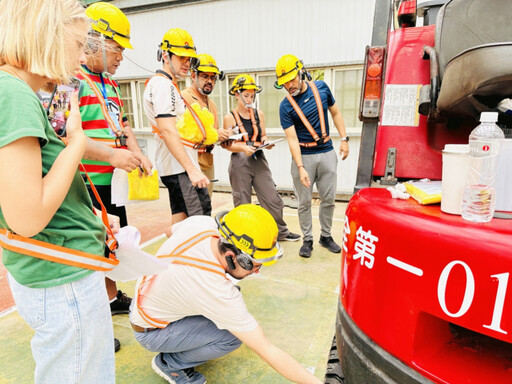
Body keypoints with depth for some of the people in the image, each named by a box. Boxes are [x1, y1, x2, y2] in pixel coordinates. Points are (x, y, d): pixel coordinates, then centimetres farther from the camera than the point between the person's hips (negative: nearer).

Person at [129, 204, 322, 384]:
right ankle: (170, 362, 3)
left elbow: (171, 230, 5)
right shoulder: (219, 293, -38)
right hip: (151, 332, -7)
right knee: (235, 334, -20)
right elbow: (268, 351, -29)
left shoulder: (200, 222, -22)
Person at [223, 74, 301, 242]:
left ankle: (281, 232, 27)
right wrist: (243, 147, -23)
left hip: (259, 160, 4)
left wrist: (266, 142, -8)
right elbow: (228, 144, -5)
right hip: (239, 163, -3)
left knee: (273, 199, 8)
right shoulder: (230, 117, -3)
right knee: (242, 203, 7)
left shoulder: (259, 114, 8)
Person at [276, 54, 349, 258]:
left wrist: (344, 139, 6)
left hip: (327, 153, 3)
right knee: (304, 202, 4)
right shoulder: (285, 106, -9)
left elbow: (335, 113, 12)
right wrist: (300, 168, -22)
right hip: (304, 156, -2)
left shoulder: (321, 88, 0)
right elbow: (292, 139, -14)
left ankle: (326, 235, 27)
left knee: (328, 199, 9)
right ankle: (307, 239, 20)